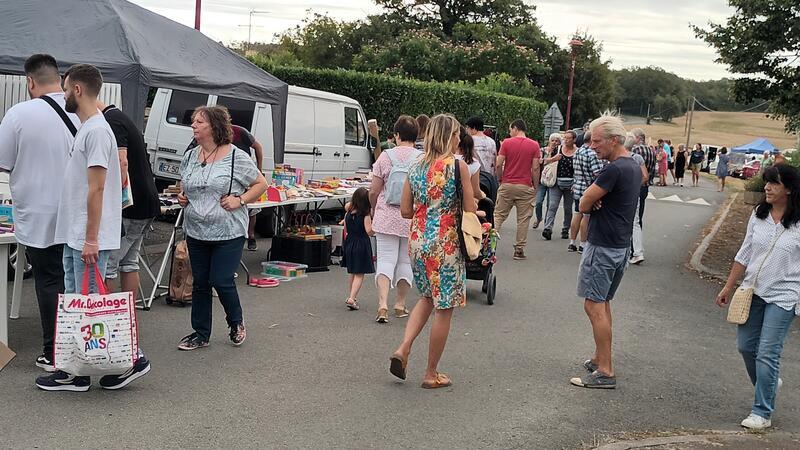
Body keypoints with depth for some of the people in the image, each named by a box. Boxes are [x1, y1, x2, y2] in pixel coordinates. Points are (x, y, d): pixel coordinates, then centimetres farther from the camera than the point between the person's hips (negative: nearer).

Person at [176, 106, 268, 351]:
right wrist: (181, 197, 4)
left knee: (221, 281, -5)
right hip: (196, 232, 5)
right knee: (200, 283, 10)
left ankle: (236, 322, 23)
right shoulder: (189, 157, 8)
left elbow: (261, 184, -2)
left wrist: (240, 200, -14)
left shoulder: (236, 157, -9)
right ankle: (201, 333, 22)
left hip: (228, 234, -5)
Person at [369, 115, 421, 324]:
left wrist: (373, 210, 16)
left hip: (386, 218, -1)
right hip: (413, 220, 1)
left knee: (385, 260, 2)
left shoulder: (385, 157, -3)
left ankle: (382, 304, -12)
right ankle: (400, 305, 20)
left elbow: (373, 192, -2)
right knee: (406, 261, 12)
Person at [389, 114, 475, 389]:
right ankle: (431, 374, 15)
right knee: (444, 308, 7)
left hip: (418, 241, 6)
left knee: (428, 297, 26)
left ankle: (404, 348, 10)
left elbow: (405, 211, 7)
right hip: (445, 244, -6)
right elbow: (470, 211, -10)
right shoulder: (458, 166, -10)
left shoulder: (416, 168, 5)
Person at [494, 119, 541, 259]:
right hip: (525, 187, 0)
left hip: (507, 185, 0)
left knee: (499, 215, 10)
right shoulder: (534, 145, -1)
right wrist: (535, 186, 4)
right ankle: (519, 249, 7)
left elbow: (499, 164, -5)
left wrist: (500, 179, 9)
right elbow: (535, 168, -5)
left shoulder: (506, 143, -2)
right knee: (523, 219, 6)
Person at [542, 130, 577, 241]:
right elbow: (545, 162, 7)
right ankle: (548, 229, -19)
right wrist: (553, 158, -13)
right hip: (556, 182, 0)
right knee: (552, 206, -11)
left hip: (570, 184, 0)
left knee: (568, 208, 8)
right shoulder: (558, 149, 4)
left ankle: (565, 230, 20)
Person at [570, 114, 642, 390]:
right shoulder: (634, 167, 11)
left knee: (594, 306, -6)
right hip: (622, 245, 10)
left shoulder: (615, 169, -21)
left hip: (603, 247, -10)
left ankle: (605, 372, -4)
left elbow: (584, 205, -16)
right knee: (603, 304, 17)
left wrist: (592, 202, 3)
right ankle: (599, 359, 27)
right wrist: (596, 201, -8)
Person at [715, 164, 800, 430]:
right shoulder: (758, 214, 3)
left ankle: (762, 413, 7)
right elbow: (744, 254, 10)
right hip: (752, 290, 6)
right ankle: (769, 384, 40)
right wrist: (728, 288, 12)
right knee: (745, 346, 13)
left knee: (767, 354, -5)